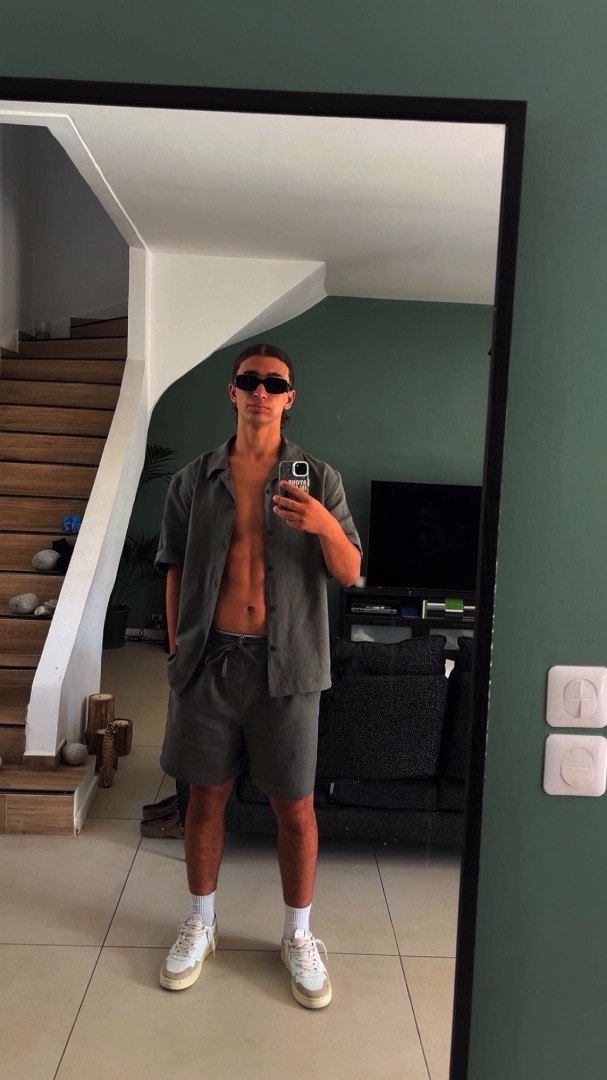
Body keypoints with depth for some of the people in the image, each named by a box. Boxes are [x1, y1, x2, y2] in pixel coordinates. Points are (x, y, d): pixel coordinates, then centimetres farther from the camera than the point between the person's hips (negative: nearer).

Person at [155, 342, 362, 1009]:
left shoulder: (319, 479, 1)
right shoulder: (194, 480, 4)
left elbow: (350, 573, -1)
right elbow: (175, 571, 8)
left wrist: (325, 527, -22)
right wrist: (177, 652, 3)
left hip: (286, 664, -1)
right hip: (209, 658, 1)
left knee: (295, 807, 8)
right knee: (205, 797, 14)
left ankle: (298, 936, 30)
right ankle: (200, 923, 36)